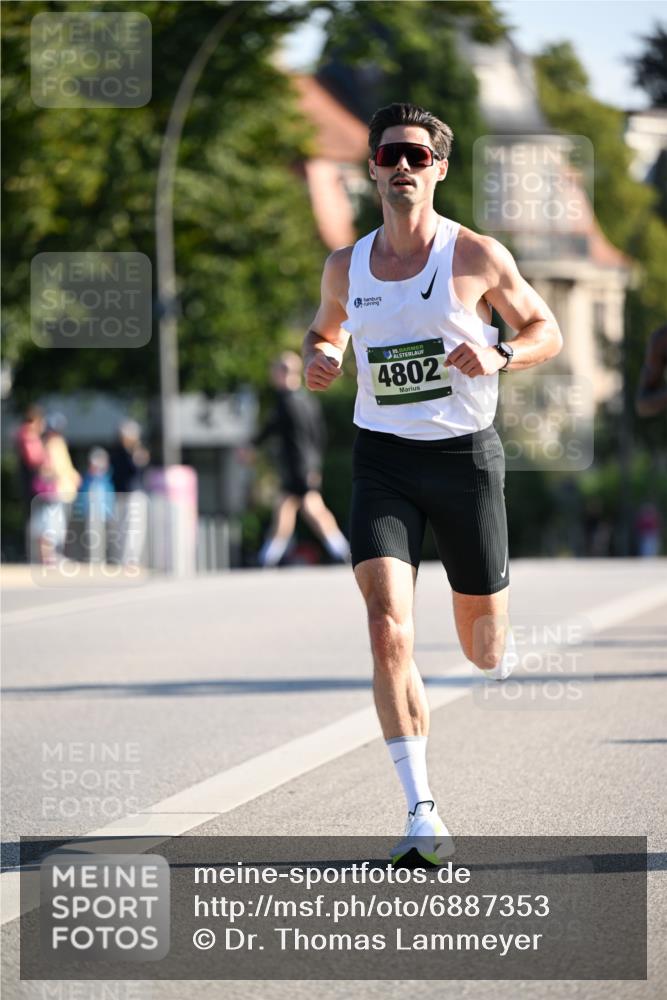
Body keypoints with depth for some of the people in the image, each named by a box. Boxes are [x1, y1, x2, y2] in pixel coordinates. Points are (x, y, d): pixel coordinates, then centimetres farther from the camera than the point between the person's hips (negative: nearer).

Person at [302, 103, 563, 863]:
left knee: (482, 647, 11)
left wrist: (499, 356, -16)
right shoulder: (346, 267, 4)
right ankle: (422, 817, -18)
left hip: (464, 456, -1)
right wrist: (318, 360, 0)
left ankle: (499, 648, 53)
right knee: (388, 629, -19)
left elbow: (546, 331, 5)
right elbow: (326, 327, 24)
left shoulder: (477, 257, -5)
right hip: (381, 459, 1)